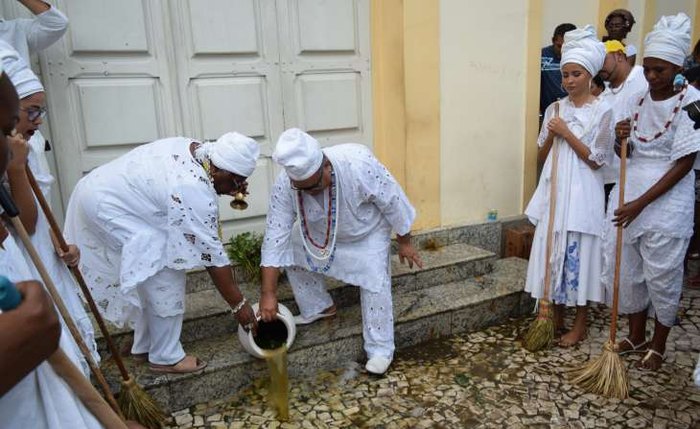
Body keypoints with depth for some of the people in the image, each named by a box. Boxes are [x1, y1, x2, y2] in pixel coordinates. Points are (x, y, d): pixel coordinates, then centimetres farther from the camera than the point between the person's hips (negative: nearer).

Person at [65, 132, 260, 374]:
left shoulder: (193, 148, -2)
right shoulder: (195, 193, -27)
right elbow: (212, 255, -23)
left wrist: (230, 190, -4)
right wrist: (239, 304, -14)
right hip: (108, 208, -10)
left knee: (150, 278, 16)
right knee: (165, 280, -5)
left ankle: (144, 346, 29)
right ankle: (166, 357, 9)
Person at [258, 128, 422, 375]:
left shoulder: (359, 164, -42)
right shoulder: (284, 186, -33)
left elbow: (393, 202, -27)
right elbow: (276, 237, -28)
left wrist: (404, 243, -14)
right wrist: (268, 293, -29)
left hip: (367, 231, -3)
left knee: (374, 282, -11)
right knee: (293, 254, -6)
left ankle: (380, 350, 5)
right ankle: (319, 308, 18)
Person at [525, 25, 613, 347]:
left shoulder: (602, 110, -6)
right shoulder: (555, 109, 8)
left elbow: (597, 160, -10)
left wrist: (566, 133, -14)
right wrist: (551, 135, -8)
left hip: (582, 194, -5)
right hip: (554, 191, 5)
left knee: (579, 254, 1)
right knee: (553, 252, 9)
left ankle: (580, 324, 17)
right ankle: (556, 317, 24)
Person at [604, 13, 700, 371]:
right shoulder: (638, 100, 7)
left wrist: (641, 203, -19)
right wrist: (621, 138, -8)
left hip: (666, 203, -6)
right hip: (628, 195, 6)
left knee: (662, 276, 6)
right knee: (627, 270, 13)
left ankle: (658, 346, 25)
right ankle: (636, 335, 32)